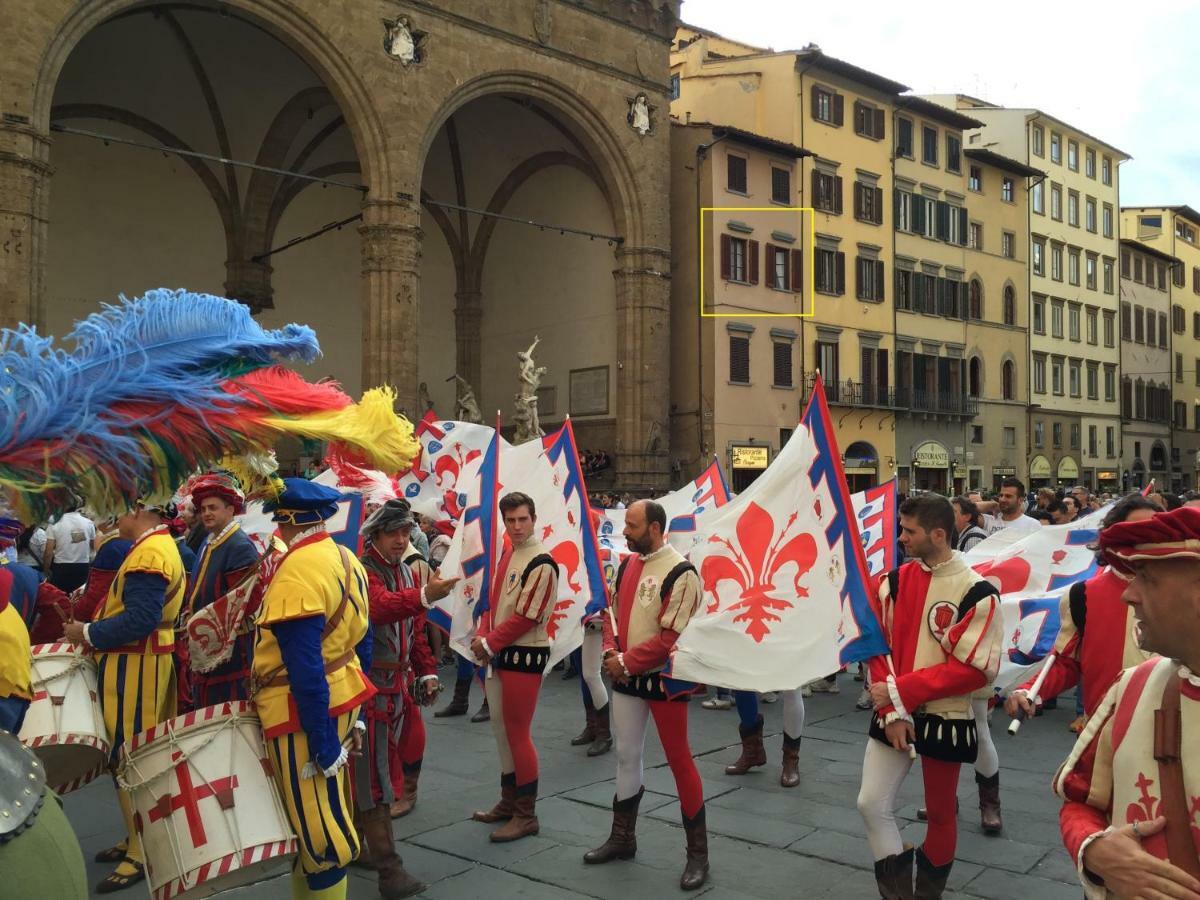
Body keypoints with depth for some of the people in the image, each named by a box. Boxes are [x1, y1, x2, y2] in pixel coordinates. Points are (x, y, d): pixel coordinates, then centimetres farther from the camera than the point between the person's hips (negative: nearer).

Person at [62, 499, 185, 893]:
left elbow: (141, 619, -28)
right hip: (144, 662, 10)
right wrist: (94, 628, 10)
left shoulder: (148, 553, -20)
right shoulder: (162, 547, 14)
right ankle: (139, 838, 27)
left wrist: (88, 633, -17)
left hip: (133, 667, -10)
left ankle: (142, 855, 3)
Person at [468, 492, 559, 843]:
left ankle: (526, 814, 8)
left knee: (518, 734, -3)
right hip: (497, 655, 9)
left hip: (525, 656, -9)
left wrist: (488, 644, -12)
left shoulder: (541, 564, -16)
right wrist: (482, 638, -2)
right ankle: (508, 802, 31)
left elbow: (526, 617, -19)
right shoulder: (507, 554, 11)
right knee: (502, 731, 17)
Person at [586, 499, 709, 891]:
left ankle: (698, 852, 13)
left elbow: (671, 636, -20)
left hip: (663, 679, -7)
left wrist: (628, 662, -17)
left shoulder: (680, 572, -17)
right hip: (626, 678, 7)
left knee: (679, 761, 1)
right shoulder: (628, 564, 7)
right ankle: (622, 838, 31)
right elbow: (614, 612, 14)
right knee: (627, 755, 16)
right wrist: (611, 652, -4)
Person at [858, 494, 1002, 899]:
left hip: (946, 720, -3)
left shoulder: (976, 592, -14)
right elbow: (877, 647, 1)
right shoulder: (894, 581, 0)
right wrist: (893, 710, -11)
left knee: (940, 814, 13)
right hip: (893, 715, 4)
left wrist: (900, 691, -18)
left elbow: (974, 669, -17)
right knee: (871, 804, 0)